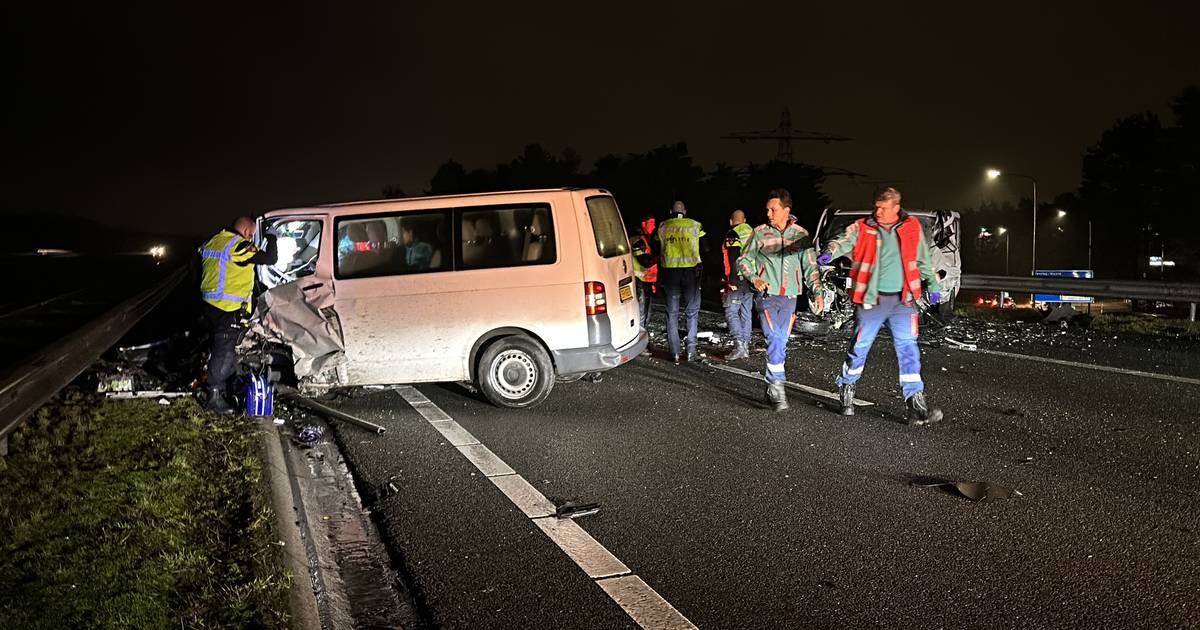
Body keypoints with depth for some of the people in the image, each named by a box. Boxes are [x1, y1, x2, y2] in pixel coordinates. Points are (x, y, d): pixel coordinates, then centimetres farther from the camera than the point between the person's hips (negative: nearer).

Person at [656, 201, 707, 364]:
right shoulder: (695, 226, 2)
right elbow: (704, 250, 6)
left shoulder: (663, 227, 5)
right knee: (692, 312, 10)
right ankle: (691, 351, 4)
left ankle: (675, 353, 5)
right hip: (691, 271, -1)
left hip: (669, 272, 1)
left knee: (672, 313, 8)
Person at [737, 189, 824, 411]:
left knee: (781, 344, 8)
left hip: (789, 298, 2)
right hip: (767, 295, -2)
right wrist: (754, 278, -9)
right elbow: (743, 260, 9)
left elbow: (810, 267, 6)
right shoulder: (760, 233, 1)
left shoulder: (801, 234, 5)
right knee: (775, 340, -16)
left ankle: (771, 386, 20)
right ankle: (777, 388, -14)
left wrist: (817, 292, -5)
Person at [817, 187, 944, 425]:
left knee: (908, 349, -4)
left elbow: (924, 260, 18)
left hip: (902, 300, 2)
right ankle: (846, 390, 30)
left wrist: (933, 285, 19)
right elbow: (843, 242, -19)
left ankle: (916, 405, -5)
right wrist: (829, 252, -40)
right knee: (860, 347, 7)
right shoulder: (862, 228, -2)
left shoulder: (912, 228, 6)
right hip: (871, 300, -2)